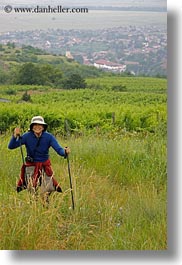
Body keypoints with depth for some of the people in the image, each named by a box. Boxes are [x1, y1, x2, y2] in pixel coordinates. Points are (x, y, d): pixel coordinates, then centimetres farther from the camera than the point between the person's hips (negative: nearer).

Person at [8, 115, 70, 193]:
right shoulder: (27, 136, -12)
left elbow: (58, 149, -19)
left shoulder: (48, 137, -11)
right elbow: (11, 146, -15)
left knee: (50, 189, -2)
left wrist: (65, 151, -42)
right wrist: (15, 135, -33)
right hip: (31, 166, 0)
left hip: (45, 165, 0)